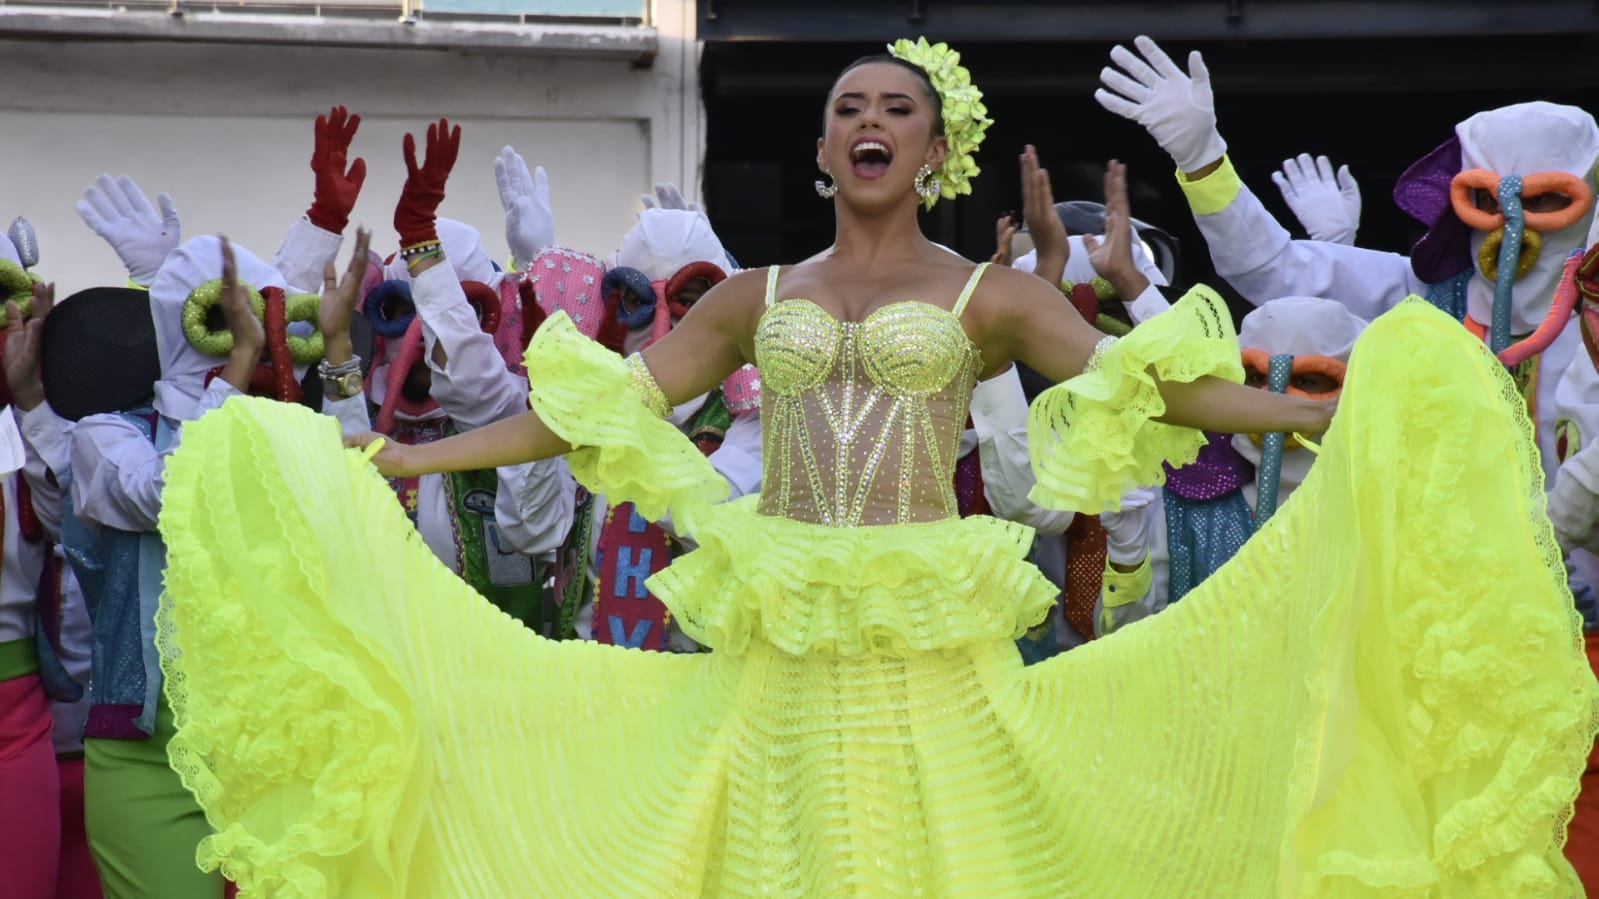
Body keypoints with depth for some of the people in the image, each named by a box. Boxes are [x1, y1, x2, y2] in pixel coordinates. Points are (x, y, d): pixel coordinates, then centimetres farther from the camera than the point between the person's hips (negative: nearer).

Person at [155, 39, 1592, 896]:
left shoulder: (990, 297, 6)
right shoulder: (754, 299, 13)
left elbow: (1144, 382, -4)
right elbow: (596, 410, 10)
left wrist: (1324, 415, -17)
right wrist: (407, 457, 5)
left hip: (934, 649, -2)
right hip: (778, 659, 2)